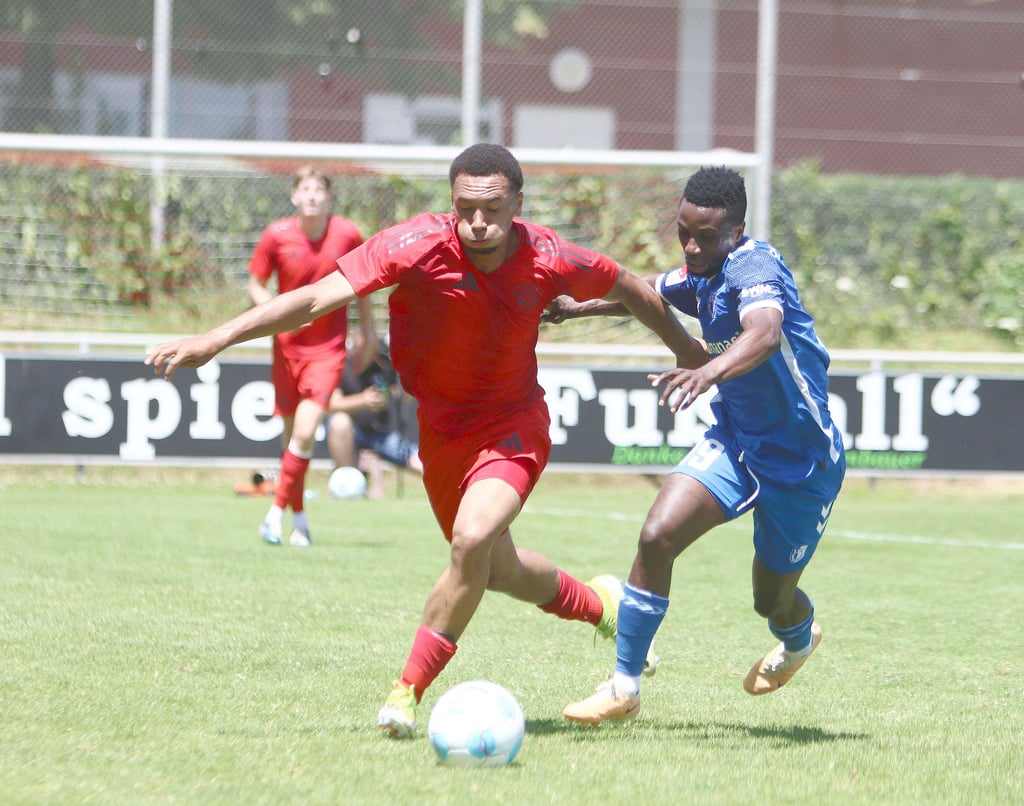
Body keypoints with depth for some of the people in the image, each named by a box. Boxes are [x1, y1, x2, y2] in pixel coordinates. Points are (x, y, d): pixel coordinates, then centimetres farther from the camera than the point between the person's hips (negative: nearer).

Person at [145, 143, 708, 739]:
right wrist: (214, 340, -36)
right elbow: (315, 299, -28)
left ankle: (409, 691, -16)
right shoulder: (418, 246, -24)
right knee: (496, 570, 17)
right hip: (440, 428, 2)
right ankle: (599, 604, 48)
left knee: (473, 539, -28)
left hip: (512, 426, -2)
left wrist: (688, 350, 15)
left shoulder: (548, 260, -20)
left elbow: (627, 287, 1)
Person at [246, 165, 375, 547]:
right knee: (291, 432, 9)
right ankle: (299, 516, 25)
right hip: (288, 344, 2)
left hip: (328, 348, -1)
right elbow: (255, 285, 3)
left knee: (305, 433, -17)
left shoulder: (347, 235, -7)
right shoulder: (277, 236, -7)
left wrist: (367, 326, 15)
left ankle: (277, 511, -7)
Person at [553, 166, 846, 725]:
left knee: (772, 601, 10)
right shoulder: (704, 276, -2)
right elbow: (653, 292, 25)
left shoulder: (754, 270, -27)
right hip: (734, 440, 6)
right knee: (657, 536, -18)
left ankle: (800, 637, 50)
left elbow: (765, 334, -51)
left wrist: (709, 371, -69)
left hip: (801, 462, -6)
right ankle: (624, 687, -8)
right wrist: (579, 307, 29)